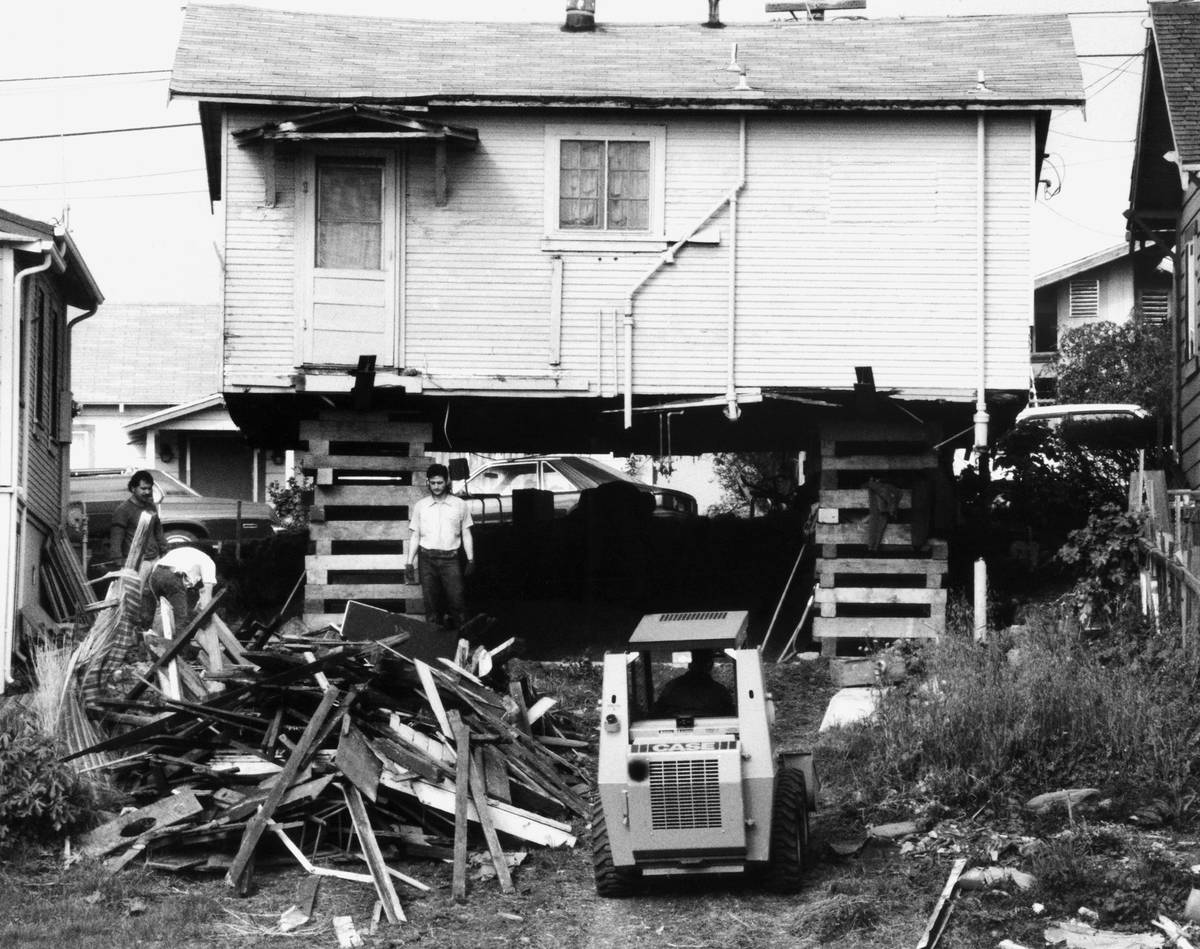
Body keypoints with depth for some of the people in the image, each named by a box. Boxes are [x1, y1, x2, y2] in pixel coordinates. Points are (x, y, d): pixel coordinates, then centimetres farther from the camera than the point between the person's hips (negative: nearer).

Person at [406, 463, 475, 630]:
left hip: (450, 558, -1)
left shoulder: (460, 505, 5)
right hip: (427, 558, 1)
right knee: (431, 602, 1)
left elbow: (466, 534, 9)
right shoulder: (420, 506, 8)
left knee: (457, 600, -8)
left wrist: (471, 559, 2)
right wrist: (409, 562, 5)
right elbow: (415, 536, 11)